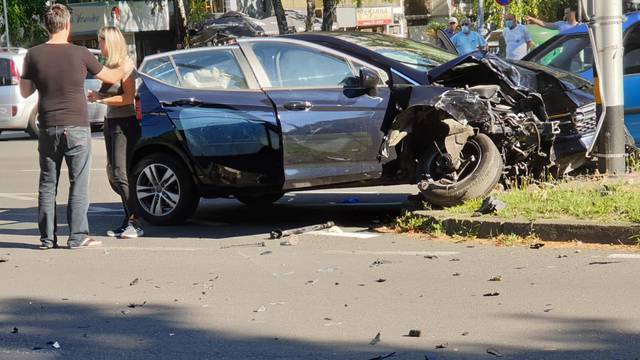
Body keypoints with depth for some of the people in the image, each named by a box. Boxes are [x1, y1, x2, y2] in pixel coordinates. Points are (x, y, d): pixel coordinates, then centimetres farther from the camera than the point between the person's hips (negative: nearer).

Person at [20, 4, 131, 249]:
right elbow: (110, 77, 8)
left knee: (47, 184, 10)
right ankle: (78, 237, 0)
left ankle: (47, 237, 10)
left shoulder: (34, 55, -2)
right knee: (79, 185, 3)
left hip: (48, 128, 2)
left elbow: (25, 92, 6)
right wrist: (125, 67, 28)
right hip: (77, 128, -2)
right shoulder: (80, 54, -6)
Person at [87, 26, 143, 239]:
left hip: (124, 123, -9)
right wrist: (97, 96, 2)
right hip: (111, 122, 9)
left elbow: (128, 97, -18)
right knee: (113, 174, 9)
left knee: (120, 173, -14)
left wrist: (101, 99, -17)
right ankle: (129, 221, 17)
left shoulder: (125, 65, -11)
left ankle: (135, 224, -14)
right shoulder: (110, 65, 15)